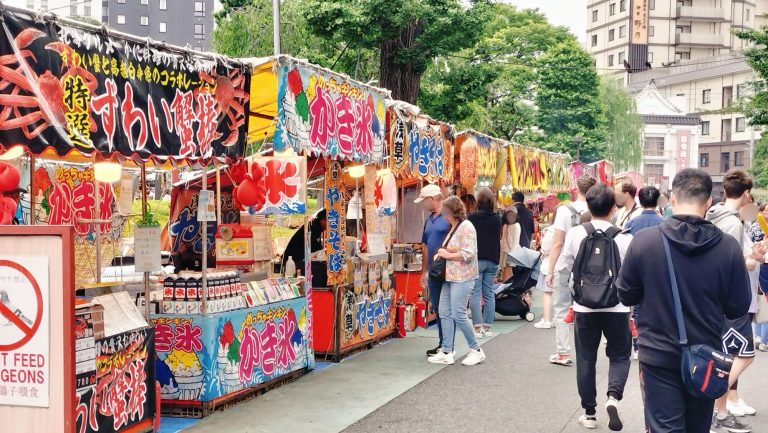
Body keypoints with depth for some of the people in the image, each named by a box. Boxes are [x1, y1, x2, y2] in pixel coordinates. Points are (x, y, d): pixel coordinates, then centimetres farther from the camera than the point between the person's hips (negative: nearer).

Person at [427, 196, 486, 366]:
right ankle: (446, 352, 11)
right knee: (445, 313, 7)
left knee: (459, 315, -8)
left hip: (462, 277, -10)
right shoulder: (454, 227, 17)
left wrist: (447, 255, -12)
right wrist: (442, 254, 9)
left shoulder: (466, 227, -12)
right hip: (450, 276, 10)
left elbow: (468, 253, -20)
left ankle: (476, 350, 6)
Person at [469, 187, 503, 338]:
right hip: (492, 260, 5)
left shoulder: (472, 217, -7)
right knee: (489, 294, 8)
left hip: (477, 259, -5)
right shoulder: (497, 219, 9)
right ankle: (487, 327, 10)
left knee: (475, 293, -3)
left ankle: (477, 328, -7)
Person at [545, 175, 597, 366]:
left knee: (562, 311, 7)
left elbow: (558, 244, -11)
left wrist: (550, 271, -5)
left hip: (565, 268, -2)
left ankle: (563, 354, 8)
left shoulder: (565, 210, -10)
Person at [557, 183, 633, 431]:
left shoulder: (575, 234, -6)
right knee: (620, 355, 15)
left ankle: (589, 413, 17)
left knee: (586, 359, 12)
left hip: (584, 306, 1)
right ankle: (613, 397, -10)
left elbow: (565, 266, 4)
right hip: (617, 306, -1)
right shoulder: (624, 237, -8)